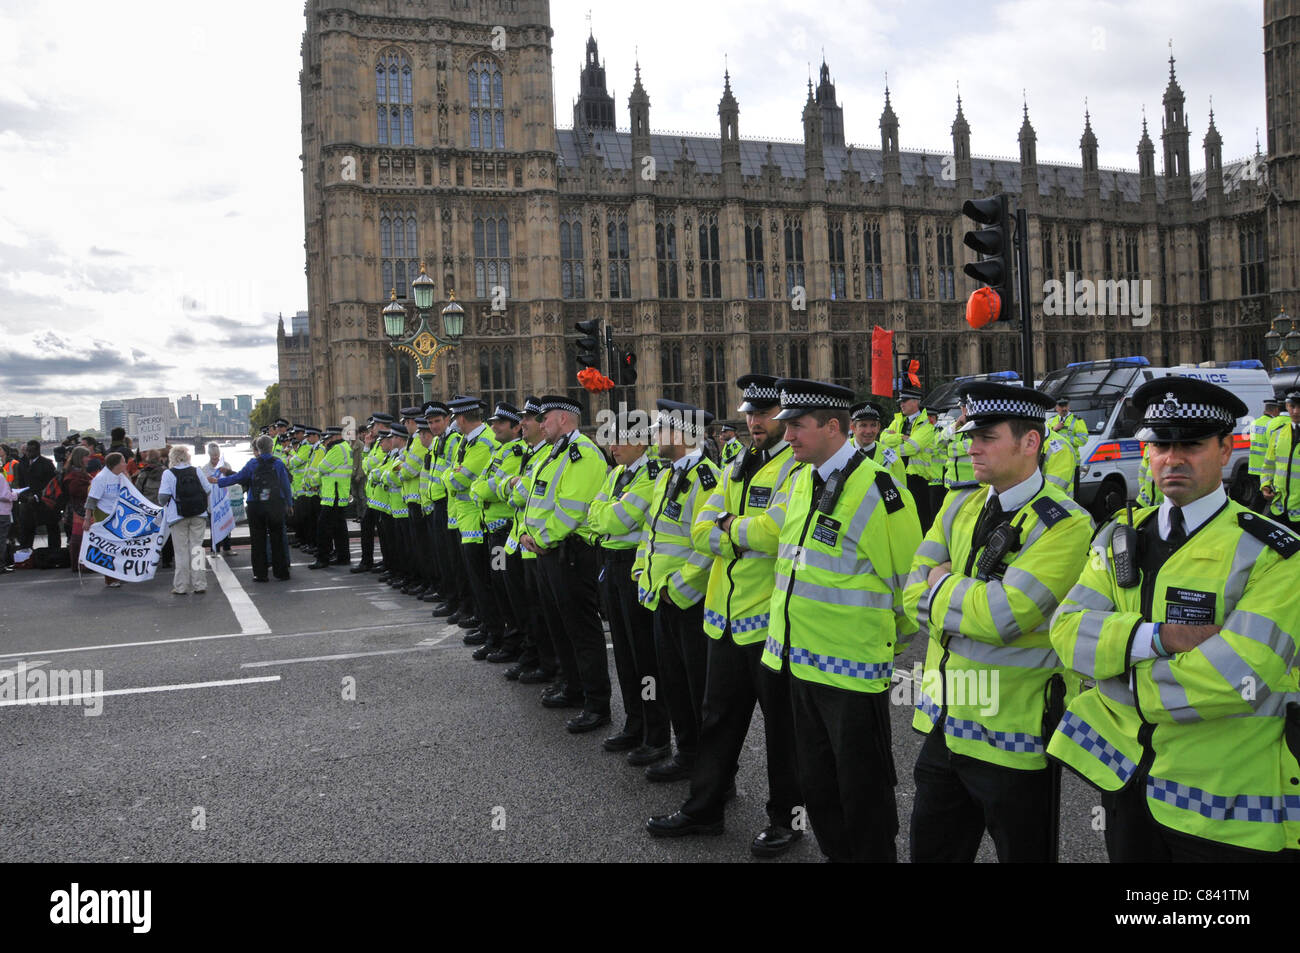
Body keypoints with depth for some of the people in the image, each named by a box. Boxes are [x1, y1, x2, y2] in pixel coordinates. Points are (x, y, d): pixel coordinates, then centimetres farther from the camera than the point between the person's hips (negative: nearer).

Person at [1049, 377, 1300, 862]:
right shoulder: (1119, 538, 5)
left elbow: (1237, 678, -24)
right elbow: (1067, 630, -8)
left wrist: (1127, 680, -14)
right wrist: (1160, 636, -23)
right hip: (1126, 774, 4)